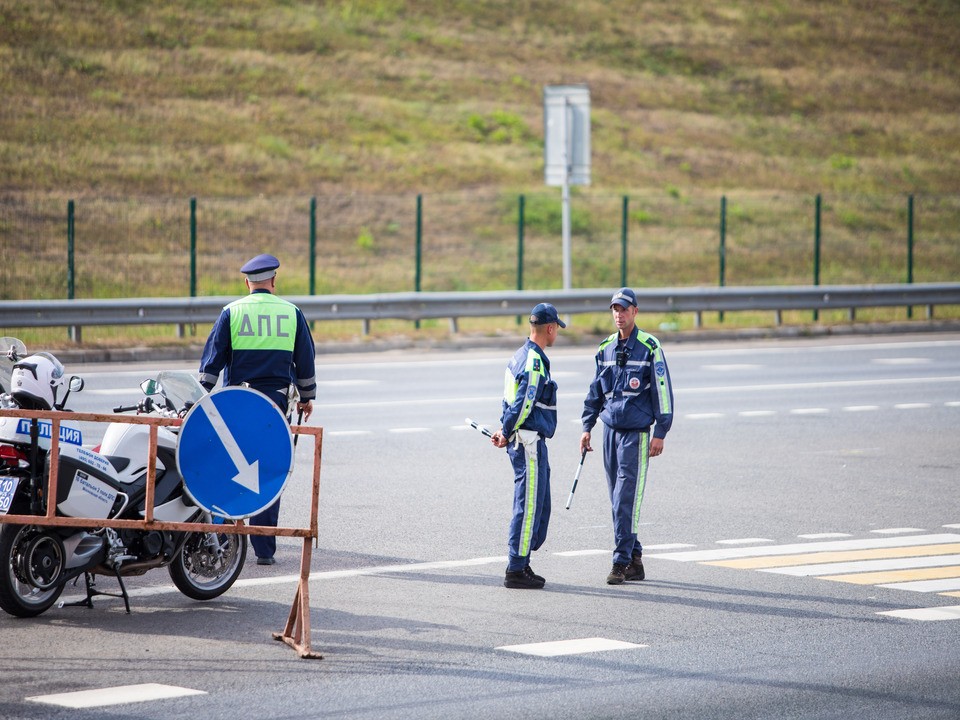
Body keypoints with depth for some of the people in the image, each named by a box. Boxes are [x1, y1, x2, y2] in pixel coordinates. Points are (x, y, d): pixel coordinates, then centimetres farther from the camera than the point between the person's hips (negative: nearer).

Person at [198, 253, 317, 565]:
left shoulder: (232, 312, 0)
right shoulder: (291, 313, 4)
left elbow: (212, 358, 0)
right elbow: (306, 360, 11)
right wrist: (306, 397, 24)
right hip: (275, 400, 1)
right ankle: (264, 548, 2)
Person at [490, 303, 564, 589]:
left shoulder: (522, 356, 16)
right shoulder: (534, 361, -16)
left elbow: (513, 401, 18)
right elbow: (523, 403, -21)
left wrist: (505, 431, 10)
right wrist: (506, 434, -10)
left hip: (529, 442, 10)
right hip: (529, 441, -10)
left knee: (539, 505, 15)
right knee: (529, 506, -6)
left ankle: (521, 564, 20)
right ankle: (515, 570, -3)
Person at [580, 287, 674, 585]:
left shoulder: (649, 347, -5)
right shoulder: (606, 348, 11)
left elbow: (662, 390, -5)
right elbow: (596, 390, 20)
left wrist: (660, 432, -9)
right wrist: (587, 427, 16)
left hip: (637, 431, -6)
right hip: (611, 429, 6)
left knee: (626, 499, -11)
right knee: (617, 500, 6)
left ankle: (621, 562, -10)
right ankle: (635, 559, 14)